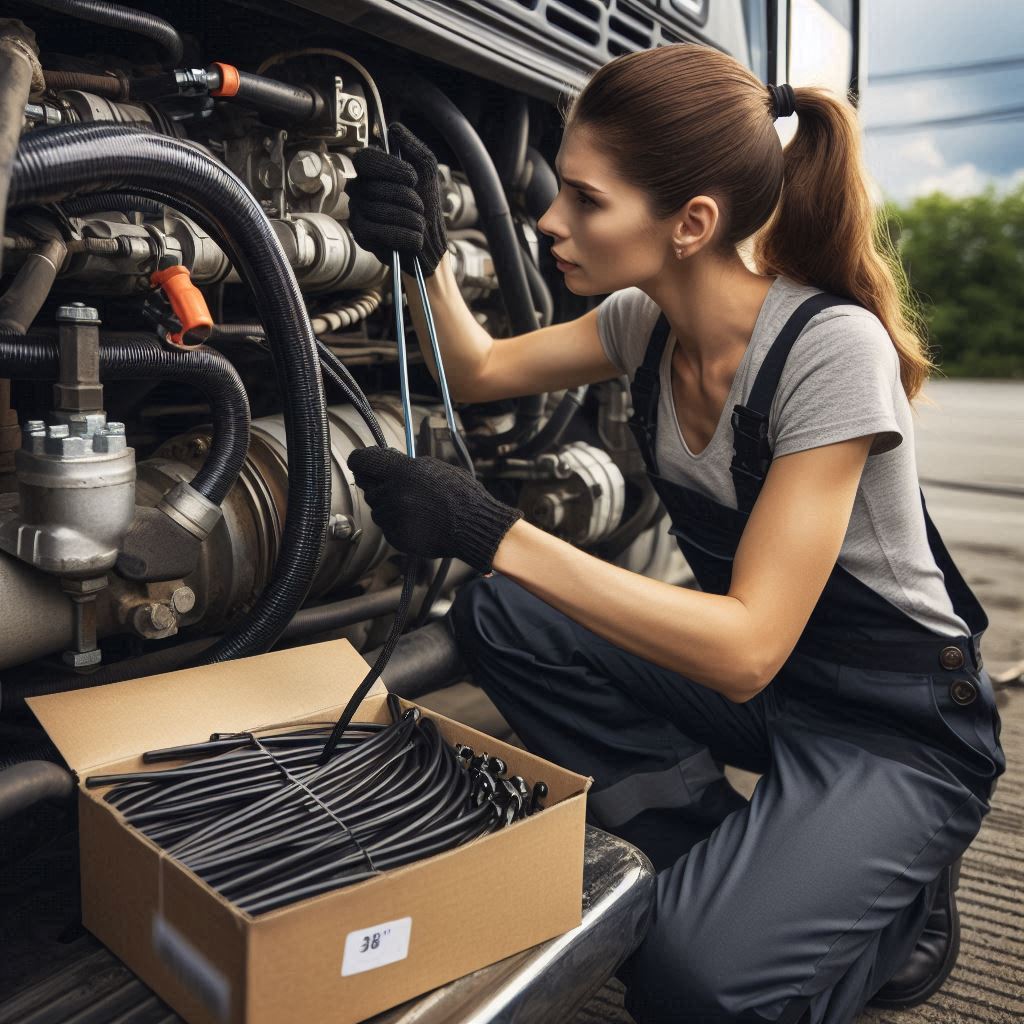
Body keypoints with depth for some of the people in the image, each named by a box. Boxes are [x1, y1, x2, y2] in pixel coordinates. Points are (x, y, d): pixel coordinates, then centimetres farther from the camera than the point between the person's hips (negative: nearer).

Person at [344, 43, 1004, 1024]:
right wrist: (423, 254, -12)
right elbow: (479, 371, 7)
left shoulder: (831, 347, -28)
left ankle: (893, 898, 7)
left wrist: (489, 531, -36)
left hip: (897, 727, -6)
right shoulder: (648, 320, -6)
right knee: (498, 619, -9)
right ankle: (734, 866, 2)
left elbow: (745, 650, -33)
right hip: (744, 663, 7)